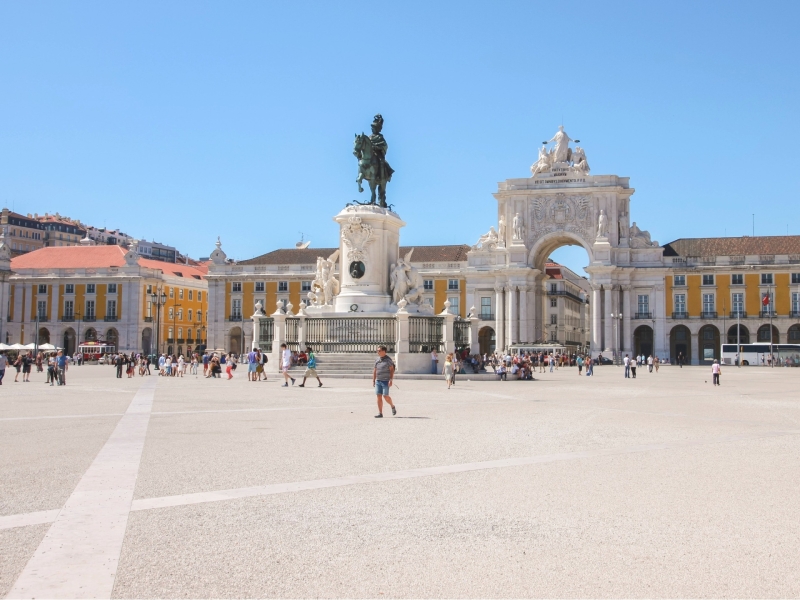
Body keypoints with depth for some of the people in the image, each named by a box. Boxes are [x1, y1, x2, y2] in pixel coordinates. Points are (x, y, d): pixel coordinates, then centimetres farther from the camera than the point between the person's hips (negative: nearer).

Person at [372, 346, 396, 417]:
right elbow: (375, 371, 16)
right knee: (379, 396, 0)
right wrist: (373, 380, 13)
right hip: (378, 381, 6)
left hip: (386, 381, -6)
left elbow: (392, 370, -10)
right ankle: (380, 413, 1)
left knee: (385, 396, -11)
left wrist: (391, 380, -17)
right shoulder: (377, 359, 11)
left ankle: (392, 406, 18)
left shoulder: (388, 359, -7)